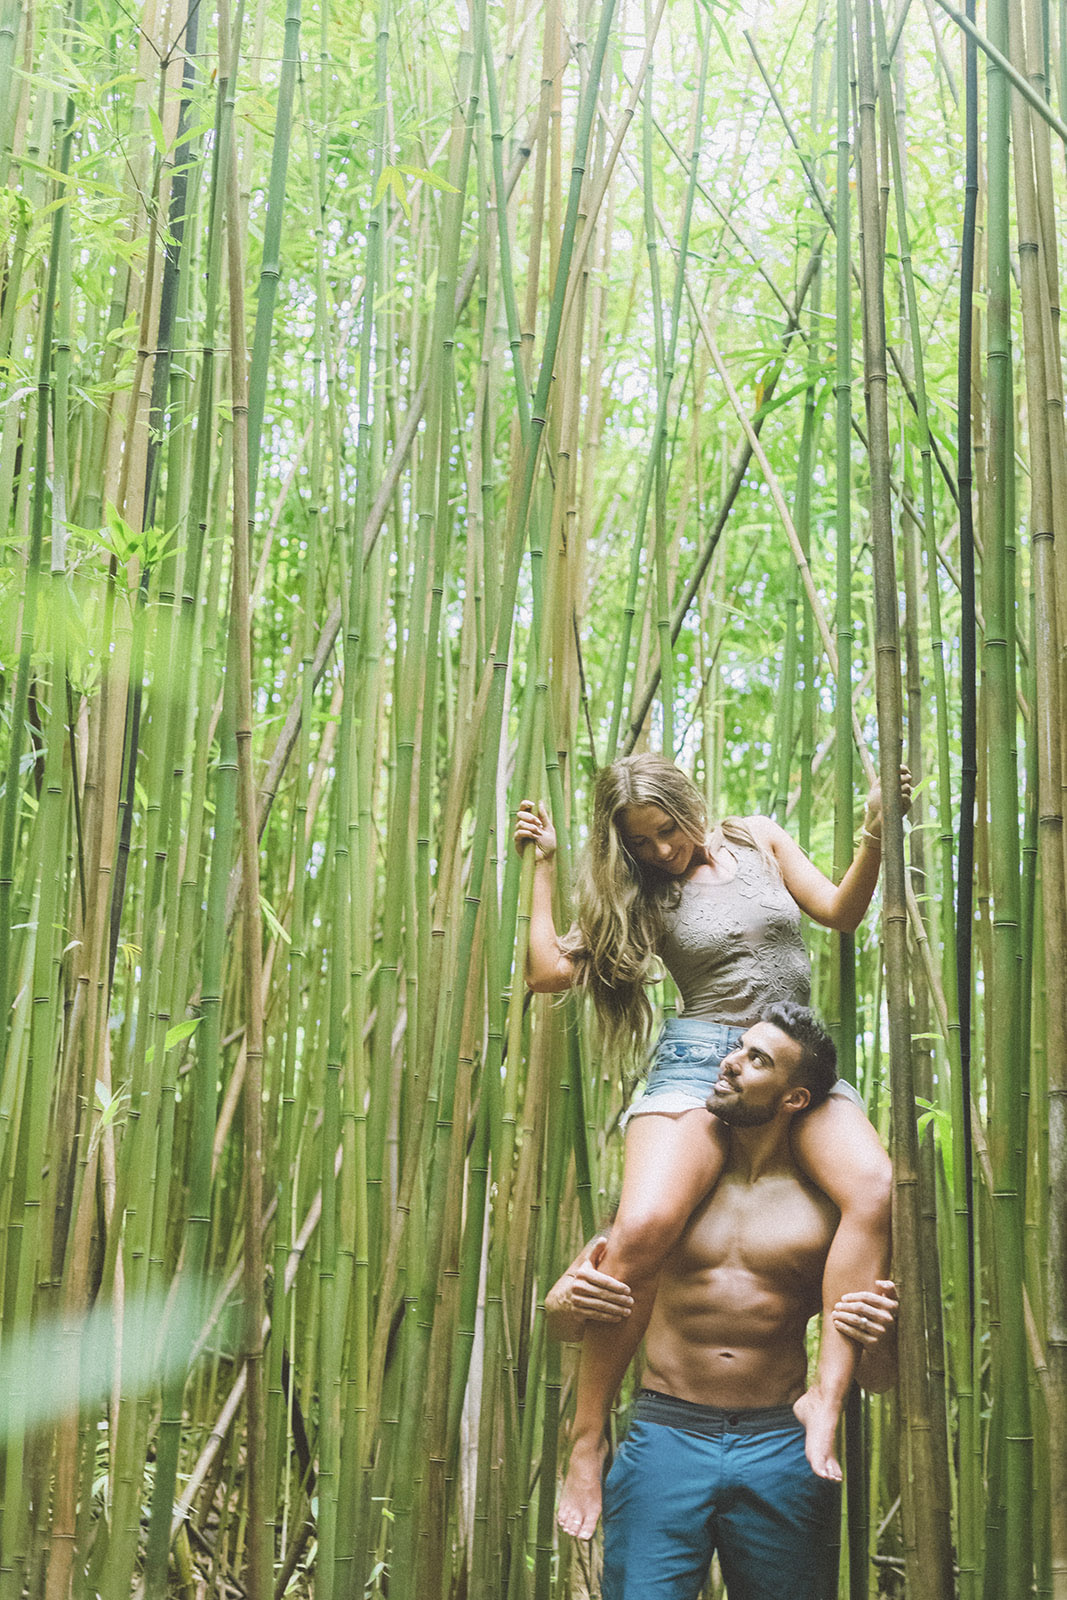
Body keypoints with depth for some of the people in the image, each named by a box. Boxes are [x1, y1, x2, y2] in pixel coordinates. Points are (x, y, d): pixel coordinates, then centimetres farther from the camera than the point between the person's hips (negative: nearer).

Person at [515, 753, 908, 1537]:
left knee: (874, 1188, -31)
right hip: (700, 1059, -2)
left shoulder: (757, 839, 15)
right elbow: (551, 970, 5)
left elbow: (841, 911, 12)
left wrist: (876, 837, -4)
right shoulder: (638, 893, 11)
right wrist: (543, 864, 5)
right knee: (642, 1229, -29)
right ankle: (589, 1437, -15)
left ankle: (826, 1399, -27)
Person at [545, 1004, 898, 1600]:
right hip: (664, 1437, 0)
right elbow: (566, 1327, 11)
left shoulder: (828, 1207, 5)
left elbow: (877, 1377, 7)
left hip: (781, 1447, 0)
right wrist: (566, 1302, -14)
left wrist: (882, 1338, -16)